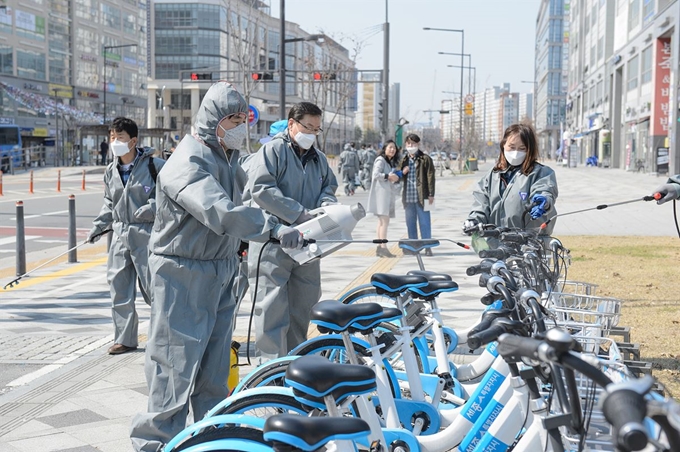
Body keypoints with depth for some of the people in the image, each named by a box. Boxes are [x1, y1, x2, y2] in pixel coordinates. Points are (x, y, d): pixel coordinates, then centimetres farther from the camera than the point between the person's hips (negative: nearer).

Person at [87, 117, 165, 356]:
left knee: (153, 286, -3)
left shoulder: (153, 165, -9)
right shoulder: (111, 170, 11)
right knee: (119, 288, 7)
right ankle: (124, 339, 19)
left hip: (147, 234, -6)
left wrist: (153, 206, -18)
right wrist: (98, 226, 13)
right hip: (120, 234, 6)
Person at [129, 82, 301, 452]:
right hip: (184, 276, -9)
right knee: (177, 363, -3)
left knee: (215, 364, 17)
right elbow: (220, 211, -36)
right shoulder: (187, 164, -21)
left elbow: (241, 195, 26)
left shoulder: (227, 157, 12)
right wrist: (273, 228, -43)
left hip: (221, 274, 9)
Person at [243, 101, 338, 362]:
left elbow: (329, 185, 27)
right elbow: (262, 189, -18)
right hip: (272, 241, -8)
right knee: (273, 305, -8)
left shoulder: (318, 158, 17)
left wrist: (326, 203, 1)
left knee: (304, 301, 14)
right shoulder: (272, 151, -8)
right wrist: (301, 214, -21)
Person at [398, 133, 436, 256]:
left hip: (421, 196, -5)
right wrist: (402, 173, -2)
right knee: (410, 223, 10)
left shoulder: (425, 159, 0)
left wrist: (431, 194, -10)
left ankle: (427, 247, 1)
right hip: (408, 197, 5)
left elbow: (430, 177, -4)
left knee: (424, 222, -3)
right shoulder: (404, 160, 15)